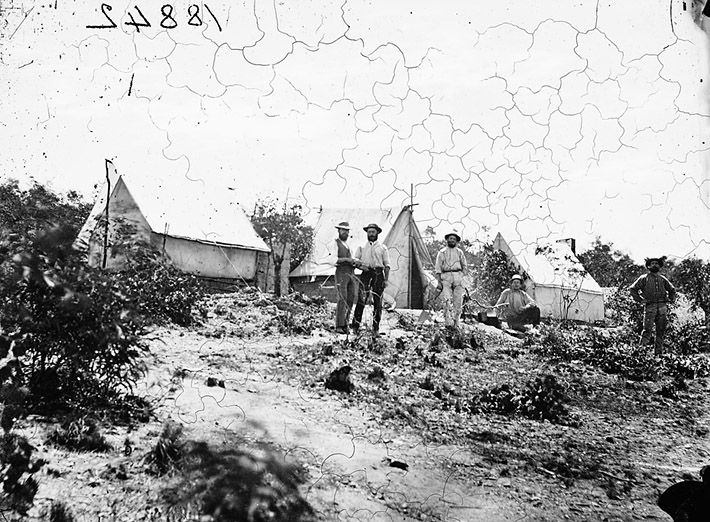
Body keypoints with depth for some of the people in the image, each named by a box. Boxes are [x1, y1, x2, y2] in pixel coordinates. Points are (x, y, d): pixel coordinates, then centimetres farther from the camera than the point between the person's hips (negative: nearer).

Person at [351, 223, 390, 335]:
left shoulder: (382, 248, 14)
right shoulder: (361, 247, 15)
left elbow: (387, 265, 10)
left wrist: (386, 280, 0)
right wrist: (361, 266, -10)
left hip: (378, 274, 1)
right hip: (366, 273, -1)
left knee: (377, 302, 1)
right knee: (361, 300, -11)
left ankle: (375, 327, 7)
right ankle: (355, 325, -9)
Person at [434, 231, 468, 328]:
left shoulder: (459, 252, 18)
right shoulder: (442, 252, 11)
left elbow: (465, 266, 23)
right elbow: (437, 268, 5)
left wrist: (461, 277, 10)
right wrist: (439, 282, -4)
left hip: (458, 276, 2)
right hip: (446, 276, -2)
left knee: (458, 301, -5)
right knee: (447, 300, -16)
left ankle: (456, 323, 0)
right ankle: (448, 322, -20)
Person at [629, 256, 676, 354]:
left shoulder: (662, 279, 18)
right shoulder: (644, 278, 6)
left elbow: (672, 289, 32)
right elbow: (633, 289, 4)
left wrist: (670, 299, 16)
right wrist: (640, 299, -4)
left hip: (662, 307, 4)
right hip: (650, 307, -4)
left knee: (661, 331, 3)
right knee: (647, 329, -14)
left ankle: (658, 351, 7)